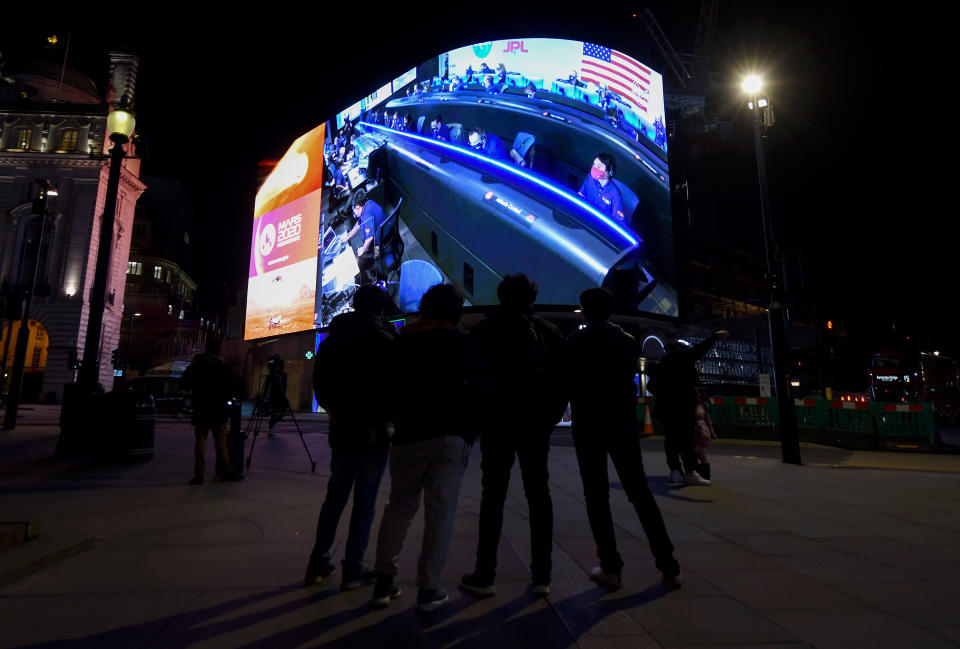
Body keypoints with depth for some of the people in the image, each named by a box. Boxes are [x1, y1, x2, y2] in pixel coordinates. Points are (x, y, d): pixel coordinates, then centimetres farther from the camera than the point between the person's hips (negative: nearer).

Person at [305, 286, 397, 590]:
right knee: (364, 502, 4)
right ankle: (353, 570, 10)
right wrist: (387, 416, 6)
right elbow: (396, 384, -10)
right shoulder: (384, 341, -12)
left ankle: (318, 564, 21)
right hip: (375, 431, -5)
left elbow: (320, 385, 11)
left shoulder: (331, 341, 6)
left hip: (341, 430, 5)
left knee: (335, 497, 16)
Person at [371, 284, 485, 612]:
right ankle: (428, 589, 6)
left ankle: (384, 580, 16)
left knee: (400, 505, 14)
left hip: (409, 434, 3)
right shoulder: (462, 342, 1)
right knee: (440, 512, 2)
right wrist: (470, 431, 5)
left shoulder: (402, 340, 11)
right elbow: (478, 390, -3)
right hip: (451, 435, -3)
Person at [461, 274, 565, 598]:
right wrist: (552, 413, 8)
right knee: (539, 494, 10)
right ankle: (542, 577, 14)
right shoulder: (548, 331, 5)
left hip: (499, 421, -2)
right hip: (537, 421, 2)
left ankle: (484, 576, 9)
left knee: (493, 495, 5)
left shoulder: (485, 330, -2)